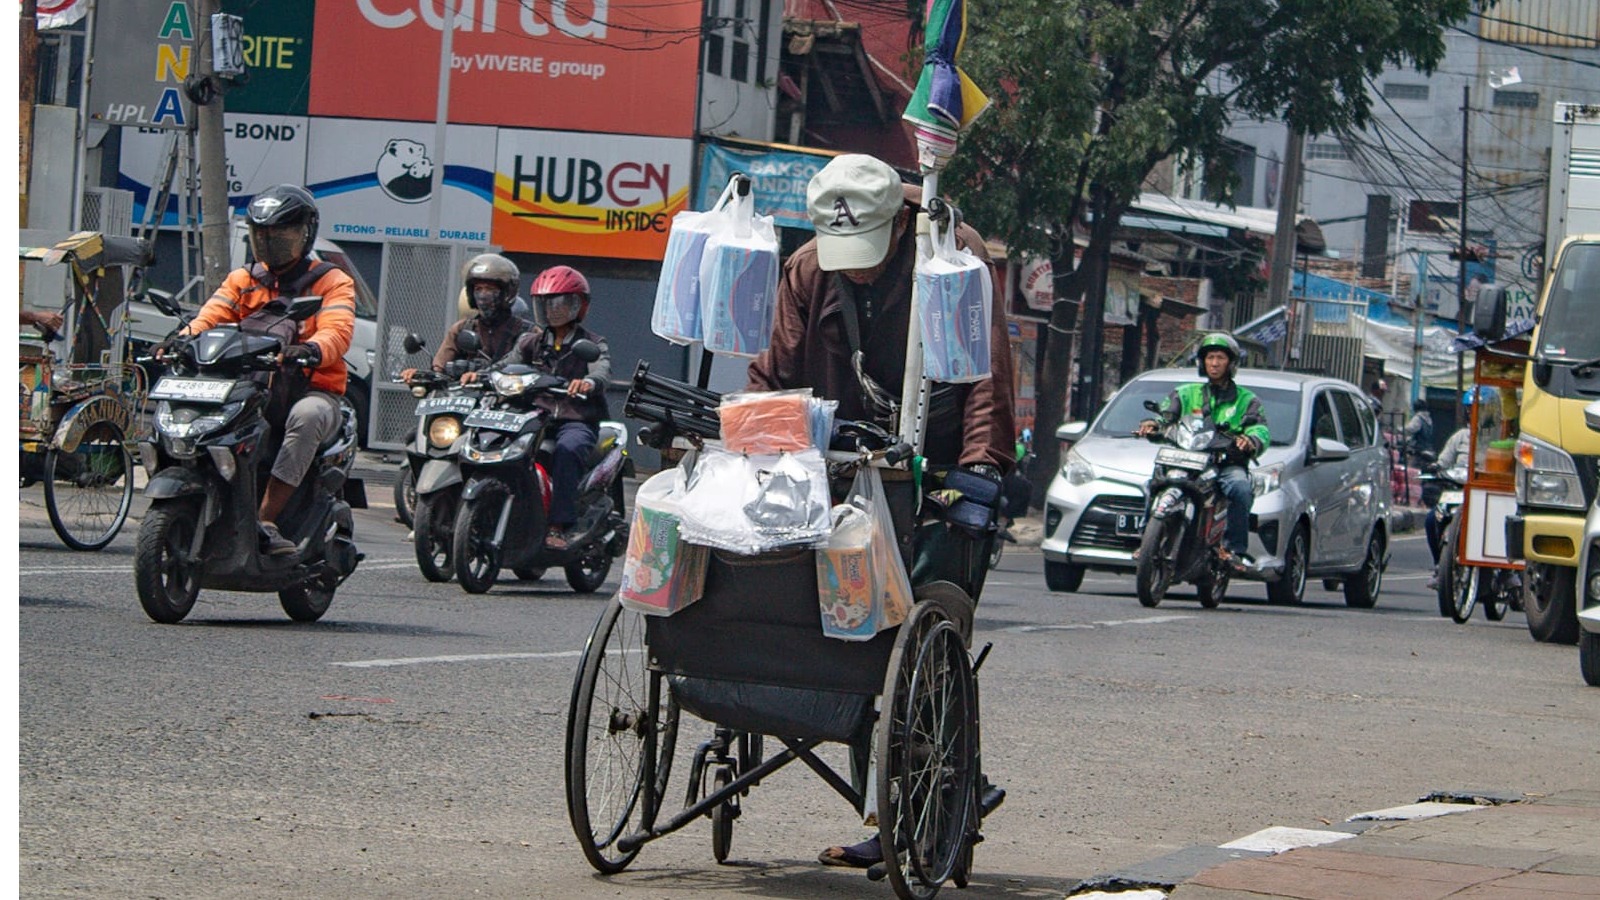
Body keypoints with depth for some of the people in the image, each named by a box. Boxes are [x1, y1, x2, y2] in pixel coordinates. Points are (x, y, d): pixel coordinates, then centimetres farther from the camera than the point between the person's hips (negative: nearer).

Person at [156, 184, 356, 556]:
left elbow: (337, 331, -14)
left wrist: (310, 350, -38)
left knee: (306, 417, -39)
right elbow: (211, 315, 2)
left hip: (312, 390, -4)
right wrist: (182, 338, -23)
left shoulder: (331, 283, 6)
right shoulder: (243, 280, 19)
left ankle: (267, 519, -44)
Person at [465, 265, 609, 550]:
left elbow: (602, 369, -17)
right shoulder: (533, 341, 18)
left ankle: (559, 526, -40)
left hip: (577, 421, -4)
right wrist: (481, 374, -19)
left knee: (566, 450, -37)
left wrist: (589, 382, -42)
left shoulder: (592, 343, 5)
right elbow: (509, 364, 3)